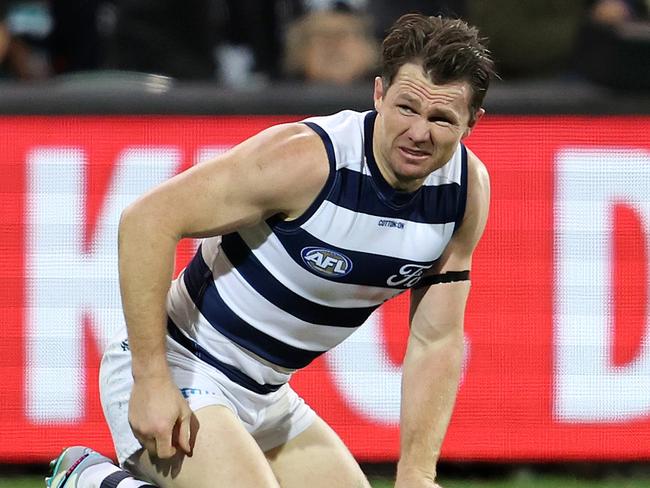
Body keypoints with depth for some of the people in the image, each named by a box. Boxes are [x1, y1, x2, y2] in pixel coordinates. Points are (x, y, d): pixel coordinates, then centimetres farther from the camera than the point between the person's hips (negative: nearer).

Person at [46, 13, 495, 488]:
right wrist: (151, 380, -26)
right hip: (175, 375, -8)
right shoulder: (308, 158, -25)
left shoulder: (468, 190, -5)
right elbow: (147, 220, -25)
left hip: (265, 396, 8)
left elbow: (437, 341, 4)